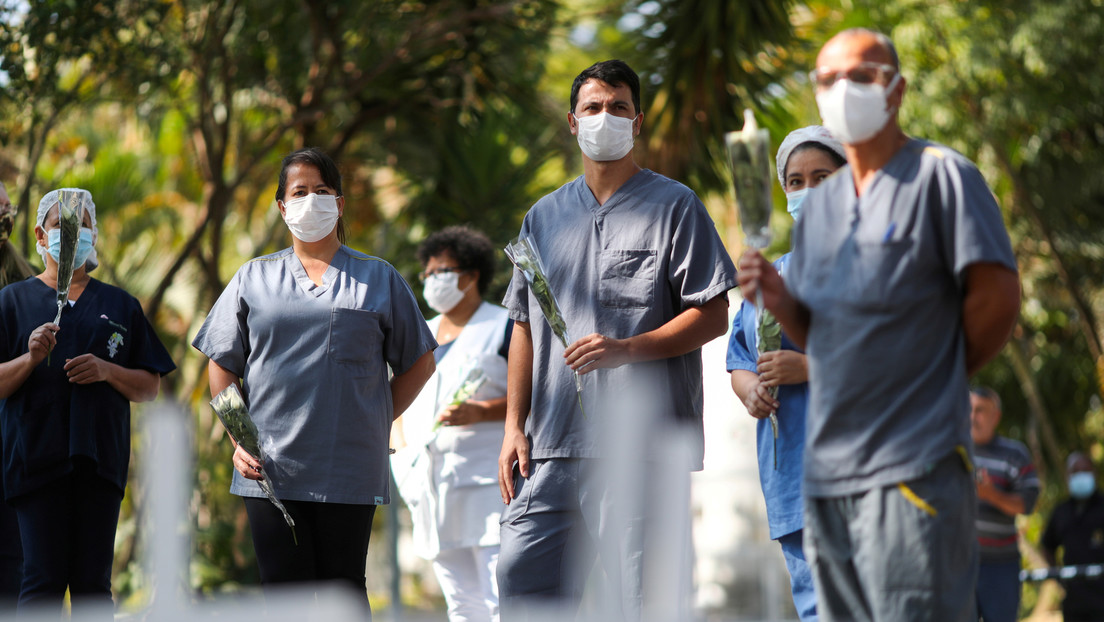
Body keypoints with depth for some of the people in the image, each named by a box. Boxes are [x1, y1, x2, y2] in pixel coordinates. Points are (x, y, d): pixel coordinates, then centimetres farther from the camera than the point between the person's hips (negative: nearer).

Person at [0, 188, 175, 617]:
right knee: (43, 582, -9)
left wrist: (107, 371, -5)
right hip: (37, 456, -2)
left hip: (101, 458, 2)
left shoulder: (119, 306, 18)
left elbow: (149, 388, 14)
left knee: (93, 585, 0)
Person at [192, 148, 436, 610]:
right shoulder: (253, 278, 13)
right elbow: (222, 366, 14)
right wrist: (238, 441, 2)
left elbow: (418, 363, 14)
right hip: (270, 467, 1)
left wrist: (378, 422, 4)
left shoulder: (379, 279, 10)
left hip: (348, 471, -1)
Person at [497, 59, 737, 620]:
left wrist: (626, 349, -15)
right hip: (553, 446, 5)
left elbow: (713, 316, -2)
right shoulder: (544, 217, 20)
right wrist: (514, 427, 12)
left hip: (642, 443, -5)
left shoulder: (673, 206, 4)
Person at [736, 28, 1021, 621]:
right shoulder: (820, 203, 18)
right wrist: (780, 300, -1)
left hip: (915, 466, -7)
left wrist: (936, 377, 2)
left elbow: (997, 297, -7)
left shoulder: (940, 175, -3)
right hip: (827, 467, 7)